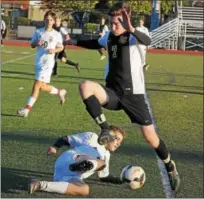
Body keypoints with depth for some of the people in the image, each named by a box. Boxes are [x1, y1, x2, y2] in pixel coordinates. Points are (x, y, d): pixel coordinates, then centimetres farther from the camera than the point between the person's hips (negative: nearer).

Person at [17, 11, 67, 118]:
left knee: (37, 85, -11)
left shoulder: (57, 35, -1)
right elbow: (32, 45, 13)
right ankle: (60, 92, 37)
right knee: (42, 87, 11)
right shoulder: (38, 32, 5)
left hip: (47, 63, -5)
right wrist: (37, 43, -9)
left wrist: (54, 50, -10)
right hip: (38, 62, 5)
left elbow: (61, 47, 10)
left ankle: (27, 109, -8)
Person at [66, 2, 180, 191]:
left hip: (133, 94, -4)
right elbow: (96, 44, 31)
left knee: (149, 134, -4)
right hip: (112, 92, 4)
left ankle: (170, 167, 24)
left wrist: (131, 29, -58)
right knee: (85, 86, -27)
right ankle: (105, 129, -17)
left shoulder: (133, 37, -12)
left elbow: (147, 41, -38)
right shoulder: (108, 36, 6)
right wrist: (74, 42, 26)